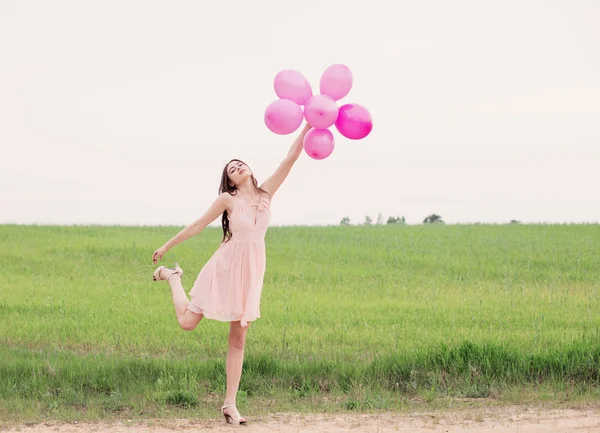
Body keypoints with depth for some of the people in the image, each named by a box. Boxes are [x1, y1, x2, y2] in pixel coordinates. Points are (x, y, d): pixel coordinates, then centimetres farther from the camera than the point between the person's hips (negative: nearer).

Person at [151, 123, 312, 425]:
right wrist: (166, 246, 7)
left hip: (251, 270, 3)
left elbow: (290, 158, -2)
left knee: (238, 339, 6)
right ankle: (172, 277, 29)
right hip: (227, 265, -3)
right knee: (187, 322, 0)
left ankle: (230, 404, 9)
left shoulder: (266, 193, 2)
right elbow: (197, 226, 2)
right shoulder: (228, 200, -6)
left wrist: (307, 128, -10)